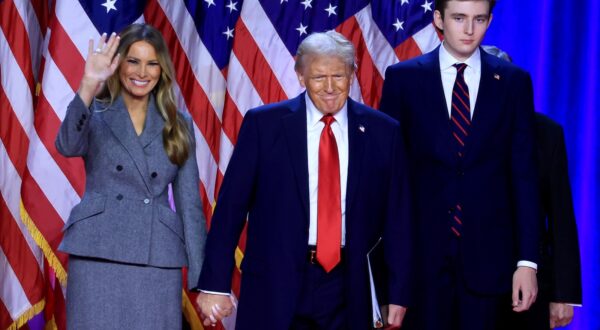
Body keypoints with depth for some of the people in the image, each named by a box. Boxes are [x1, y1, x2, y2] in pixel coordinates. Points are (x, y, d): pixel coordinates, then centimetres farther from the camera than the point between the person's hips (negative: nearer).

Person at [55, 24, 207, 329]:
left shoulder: (177, 125, 10)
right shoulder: (96, 114, 5)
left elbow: (190, 202, 8)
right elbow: (67, 146, -18)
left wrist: (203, 276, 2)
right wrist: (89, 86, -32)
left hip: (159, 261, 2)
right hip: (98, 257, -2)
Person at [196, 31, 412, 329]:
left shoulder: (382, 131, 2)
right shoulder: (263, 124, -3)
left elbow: (396, 218, 5)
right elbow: (231, 206, -3)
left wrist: (397, 294, 4)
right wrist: (215, 284, -6)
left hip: (348, 285, 2)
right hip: (276, 283, -2)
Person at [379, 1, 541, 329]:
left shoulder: (514, 81, 3)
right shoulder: (403, 78, 1)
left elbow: (523, 174, 1)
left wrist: (527, 260, -4)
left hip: (487, 250, 1)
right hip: (422, 248, 0)